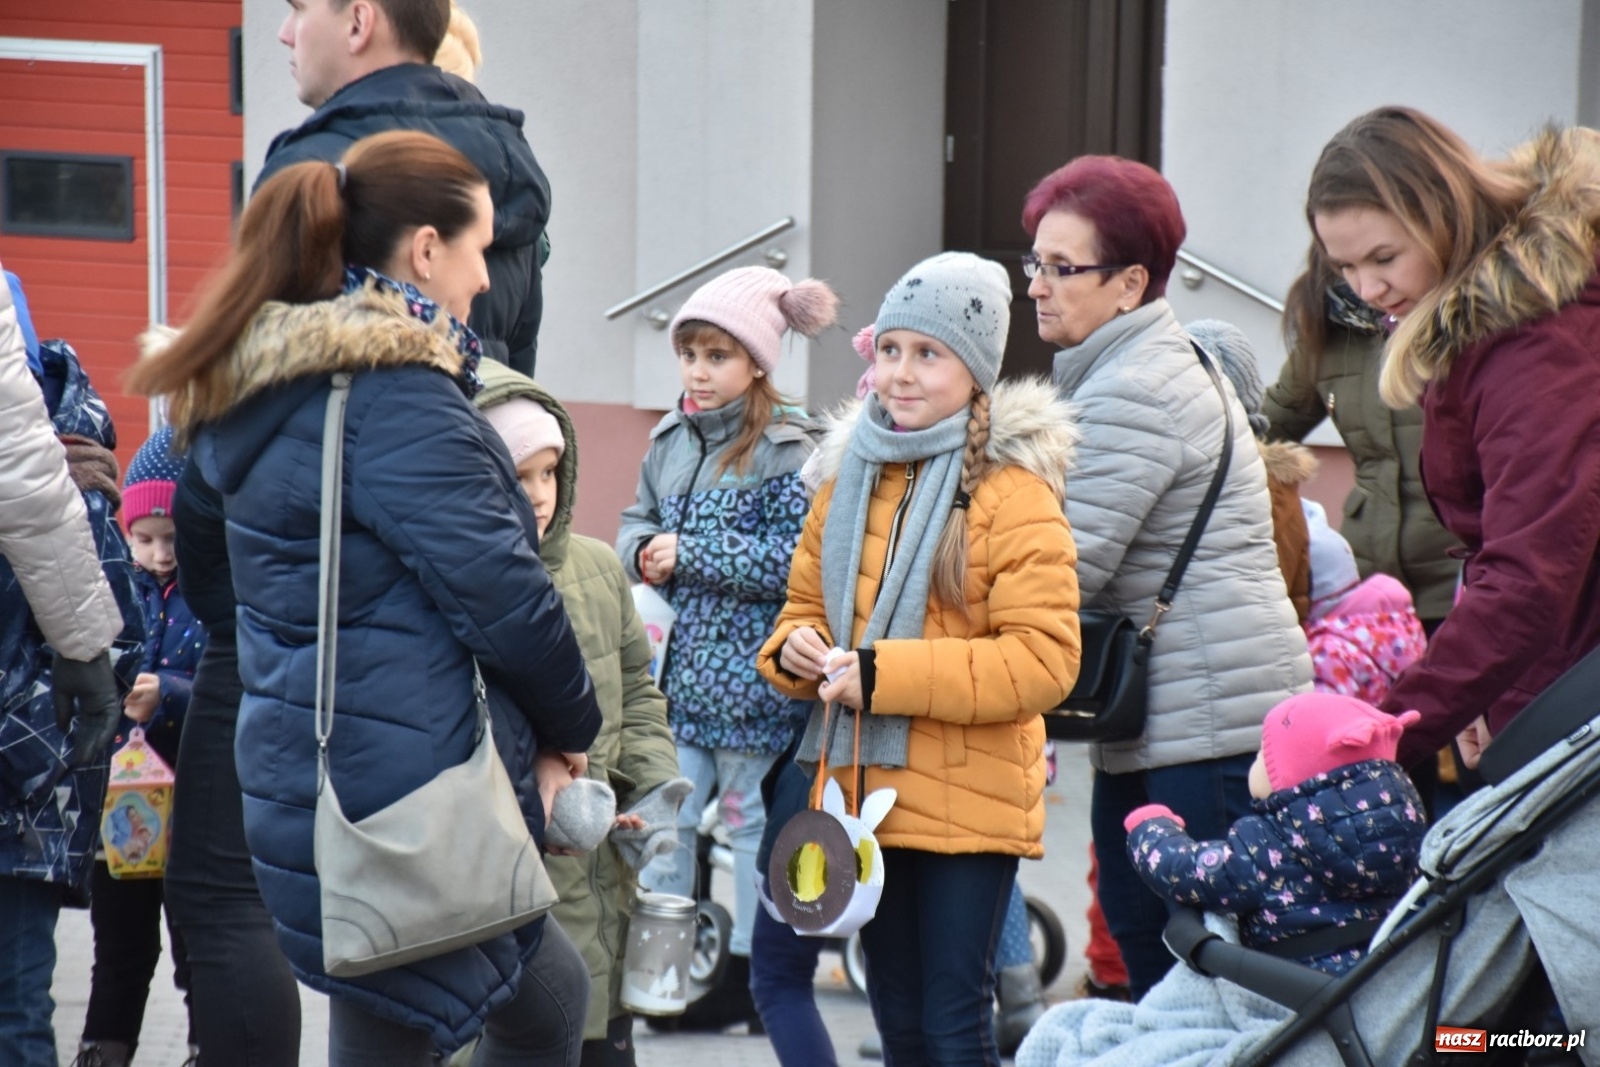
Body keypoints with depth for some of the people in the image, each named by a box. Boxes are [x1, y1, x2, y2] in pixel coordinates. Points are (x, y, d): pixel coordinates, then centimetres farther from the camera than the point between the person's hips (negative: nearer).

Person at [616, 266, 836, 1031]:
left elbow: (795, 561, -18)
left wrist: (688, 554, -18)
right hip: (677, 666, 6)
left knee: (753, 818, 6)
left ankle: (749, 968, 16)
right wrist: (640, 551, -4)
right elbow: (639, 519, 20)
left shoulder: (788, 450, -11)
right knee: (664, 814, 8)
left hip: (749, 673, -6)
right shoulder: (670, 437, 9)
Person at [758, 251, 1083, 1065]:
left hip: (968, 806, -6)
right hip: (865, 795, 7)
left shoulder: (1013, 492, -11)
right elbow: (804, 606, 19)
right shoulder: (849, 478, 10)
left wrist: (886, 674, -22)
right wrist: (794, 649, -6)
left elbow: (1043, 659, -18)